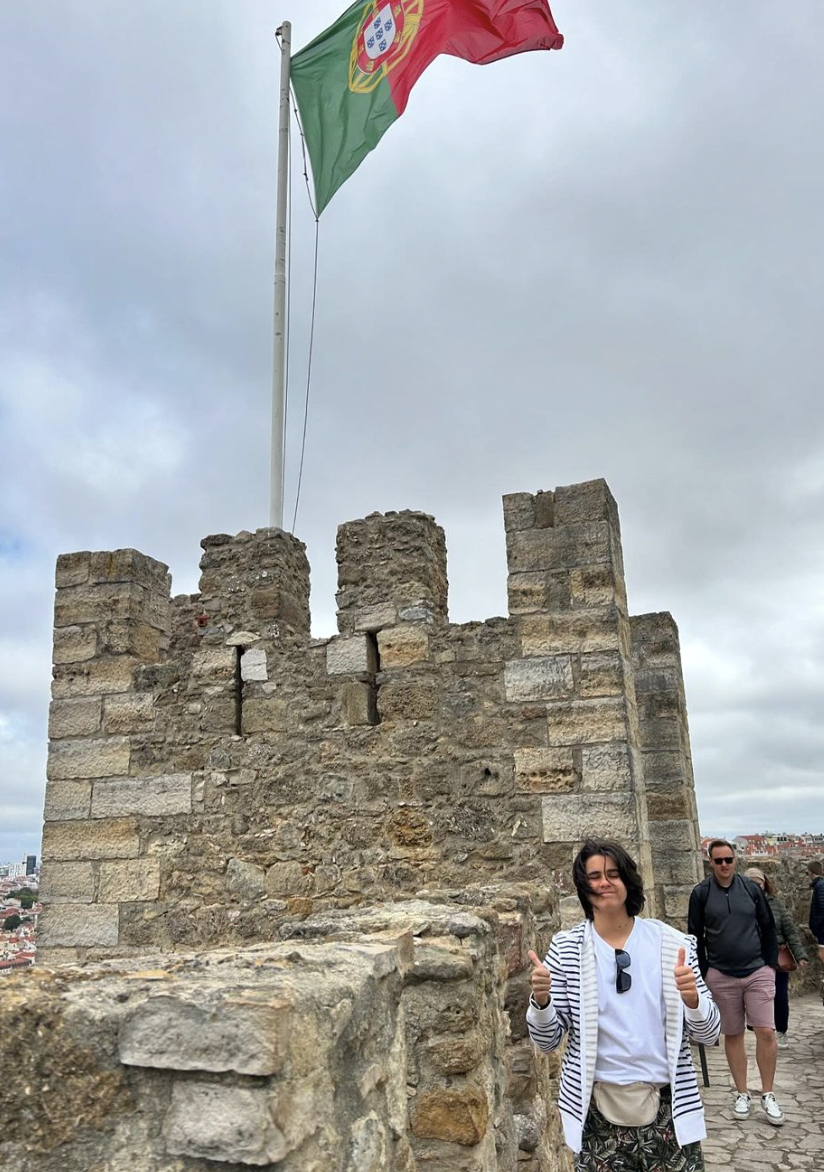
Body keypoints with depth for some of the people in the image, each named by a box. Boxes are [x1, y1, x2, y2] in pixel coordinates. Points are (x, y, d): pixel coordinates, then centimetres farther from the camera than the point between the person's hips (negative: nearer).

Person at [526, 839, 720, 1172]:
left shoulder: (672, 943, -3)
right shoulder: (566, 948, -4)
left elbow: (709, 1033, 0)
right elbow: (547, 1040, -2)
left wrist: (691, 998, -21)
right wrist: (540, 1000, -23)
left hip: (667, 1106, 1)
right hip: (598, 1111, 0)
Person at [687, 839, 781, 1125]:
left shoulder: (751, 888, 1)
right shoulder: (701, 893, -3)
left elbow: (768, 928, 8)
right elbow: (696, 936, 1)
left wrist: (771, 964, 4)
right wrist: (703, 972, 0)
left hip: (758, 972, 1)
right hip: (721, 976, -1)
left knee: (766, 1032, -5)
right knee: (733, 1035, 7)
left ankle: (768, 1095, 10)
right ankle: (742, 1094, 19)